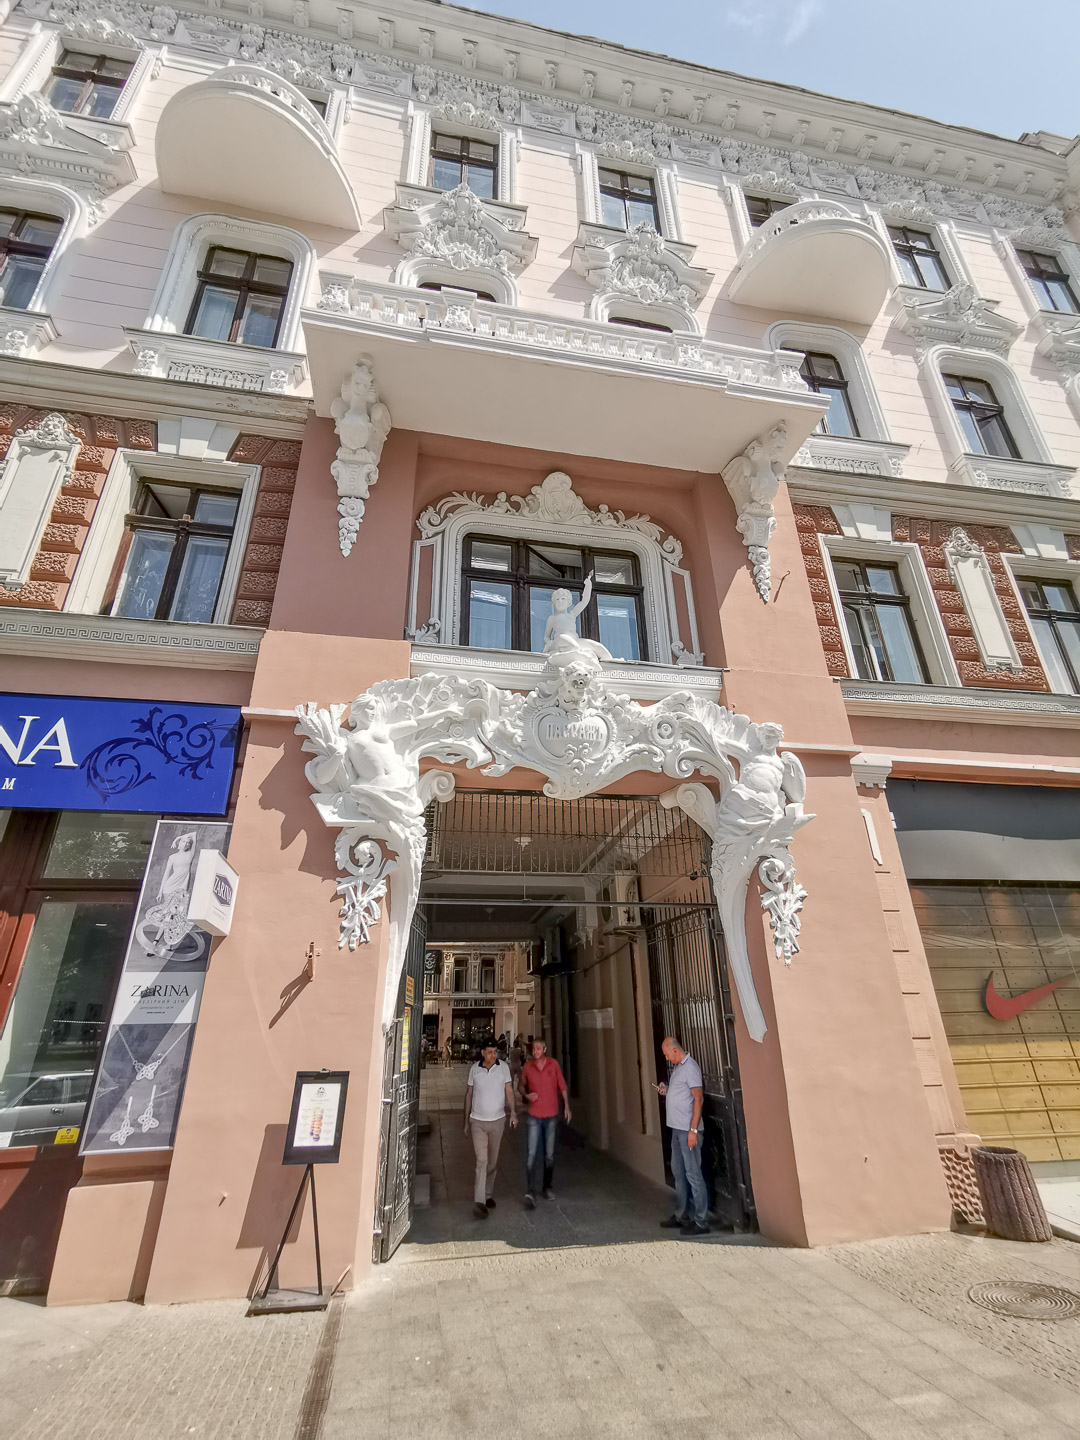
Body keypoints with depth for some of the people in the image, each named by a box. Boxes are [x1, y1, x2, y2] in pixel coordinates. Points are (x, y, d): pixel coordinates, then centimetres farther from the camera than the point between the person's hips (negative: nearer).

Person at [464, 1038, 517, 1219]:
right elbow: (469, 1094, 6)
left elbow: (509, 1091, -4)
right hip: (477, 1121, -1)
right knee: (481, 1161, -8)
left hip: (497, 1121, 1)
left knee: (492, 1161, 13)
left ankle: (488, 1194, 30)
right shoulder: (475, 1069, -4)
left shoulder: (504, 1067, -6)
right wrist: (466, 1120, 10)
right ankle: (479, 1202, -4)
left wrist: (513, 1112, -18)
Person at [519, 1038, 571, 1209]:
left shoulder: (554, 1064, -5)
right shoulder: (528, 1066, -6)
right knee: (531, 1154, -10)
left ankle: (547, 1187, 29)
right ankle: (530, 1192, -8)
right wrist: (526, 1095, -9)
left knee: (549, 1155, 13)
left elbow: (562, 1085, 4)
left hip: (552, 1116, 1)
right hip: (534, 1116, -1)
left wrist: (566, 1105, 0)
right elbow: (521, 1084, 10)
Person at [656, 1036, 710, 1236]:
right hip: (676, 1128, 10)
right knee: (678, 1172, 16)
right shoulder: (677, 1067, 13)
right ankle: (681, 1216, 27)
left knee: (693, 1174, -3)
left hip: (688, 1130, -10)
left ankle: (701, 1221, 6)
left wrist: (693, 1130, -20)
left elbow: (698, 1098, -18)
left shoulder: (690, 1067, -15)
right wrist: (666, 1090, 7)